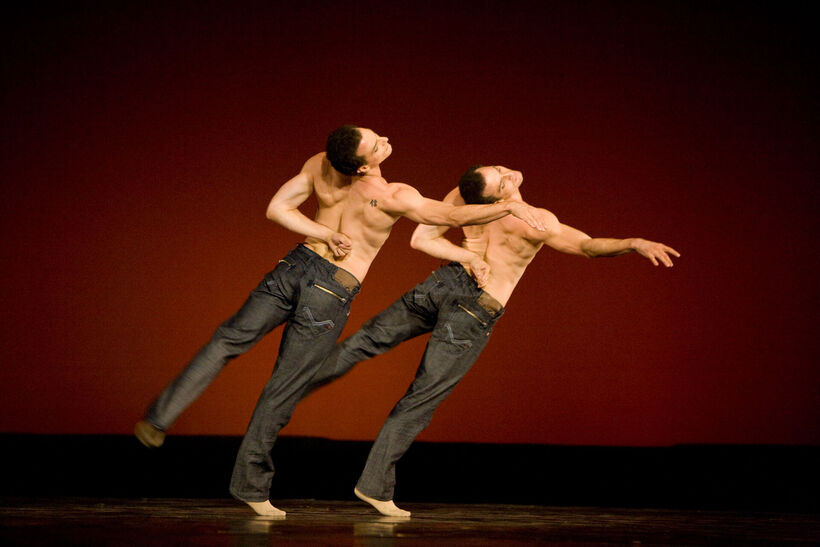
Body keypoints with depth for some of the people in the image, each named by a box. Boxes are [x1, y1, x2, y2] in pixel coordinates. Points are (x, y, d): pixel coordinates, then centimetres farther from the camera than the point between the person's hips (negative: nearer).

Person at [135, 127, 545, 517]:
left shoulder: (320, 165, -4)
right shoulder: (393, 197, -19)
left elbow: (277, 209, 2)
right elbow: (453, 216, -19)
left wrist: (326, 234, -2)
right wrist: (511, 206, -13)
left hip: (297, 264, 5)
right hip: (333, 292, -4)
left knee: (228, 340, 16)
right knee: (284, 388, 4)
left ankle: (159, 419, 9)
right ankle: (250, 483, 16)